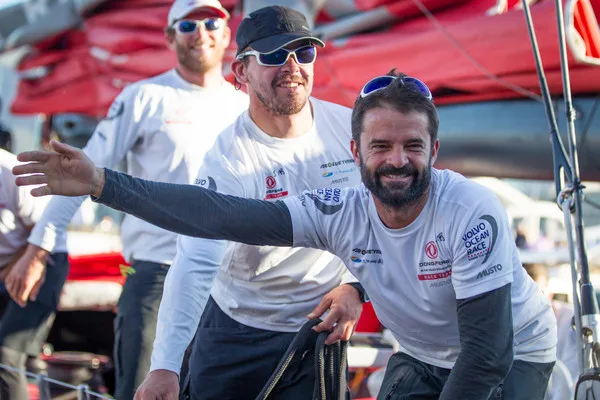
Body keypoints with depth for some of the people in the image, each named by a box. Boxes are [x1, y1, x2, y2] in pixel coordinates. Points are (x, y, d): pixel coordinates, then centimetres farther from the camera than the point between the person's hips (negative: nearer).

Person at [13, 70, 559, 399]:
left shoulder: (472, 212, -32)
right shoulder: (343, 212, -18)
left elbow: (487, 350, -30)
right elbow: (223, 216, -25)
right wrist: (103, 184, -32)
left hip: (514, 355, -4)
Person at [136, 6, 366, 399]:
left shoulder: (351, 128, -8)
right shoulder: (228, 159, -19)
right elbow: (195, 263, -29)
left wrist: (356, 286, -13)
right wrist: (165, 366, -39)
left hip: (319, 336, 2)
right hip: (235, 333, -2)